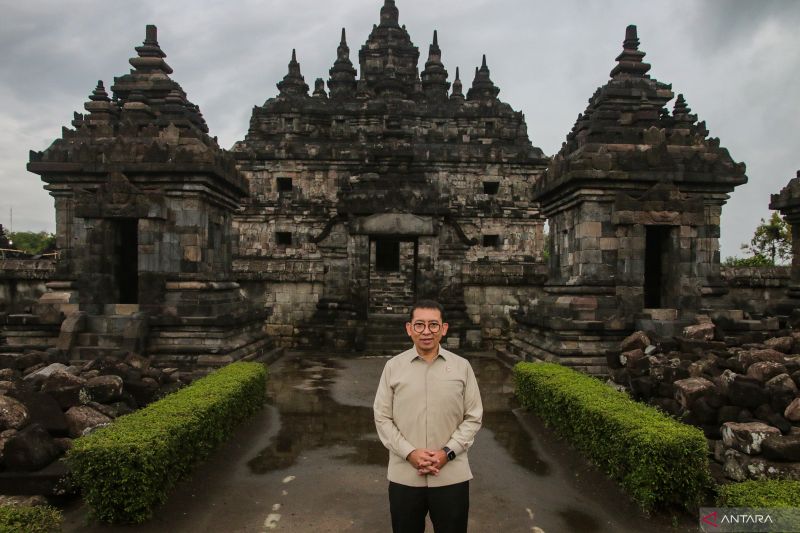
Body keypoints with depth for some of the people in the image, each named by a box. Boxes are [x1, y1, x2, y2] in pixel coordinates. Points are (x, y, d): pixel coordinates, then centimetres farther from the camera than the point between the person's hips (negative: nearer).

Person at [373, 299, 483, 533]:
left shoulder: (462, 367, -3)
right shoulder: (393, 367, -3)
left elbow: (473, 418, 0)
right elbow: (382, 418, -1)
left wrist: (447, 452, -11)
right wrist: (409, 453, -12)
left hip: (451, 476, 0)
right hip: (404, 476, 0)